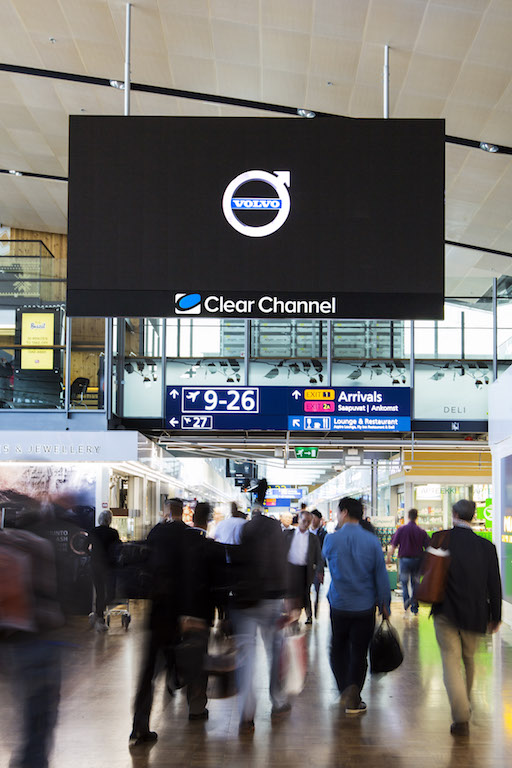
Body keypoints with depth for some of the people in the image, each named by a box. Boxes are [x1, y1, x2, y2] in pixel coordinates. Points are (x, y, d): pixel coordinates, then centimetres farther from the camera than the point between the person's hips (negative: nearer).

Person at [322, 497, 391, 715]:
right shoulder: (372, 541, -6)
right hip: (364, 607, 0)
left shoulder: (331, 539, -8)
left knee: (338, 649, 17)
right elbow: (381, 576, -2)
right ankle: (353, 701, 3)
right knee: (359, 652, 7)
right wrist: (384, 604, 8)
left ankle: (345, 690, 10)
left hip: (339, 605, 0)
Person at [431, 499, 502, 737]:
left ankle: (461, 718, -12)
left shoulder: (440, 538, -9)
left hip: (446, 612, -2)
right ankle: (465, 704, 39)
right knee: (468, 659, 22)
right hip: (475, 614, 3)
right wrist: (495, 616, 9)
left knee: (451, 662, -1)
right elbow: (494, 585, 0)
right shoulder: (486, 546, -4)